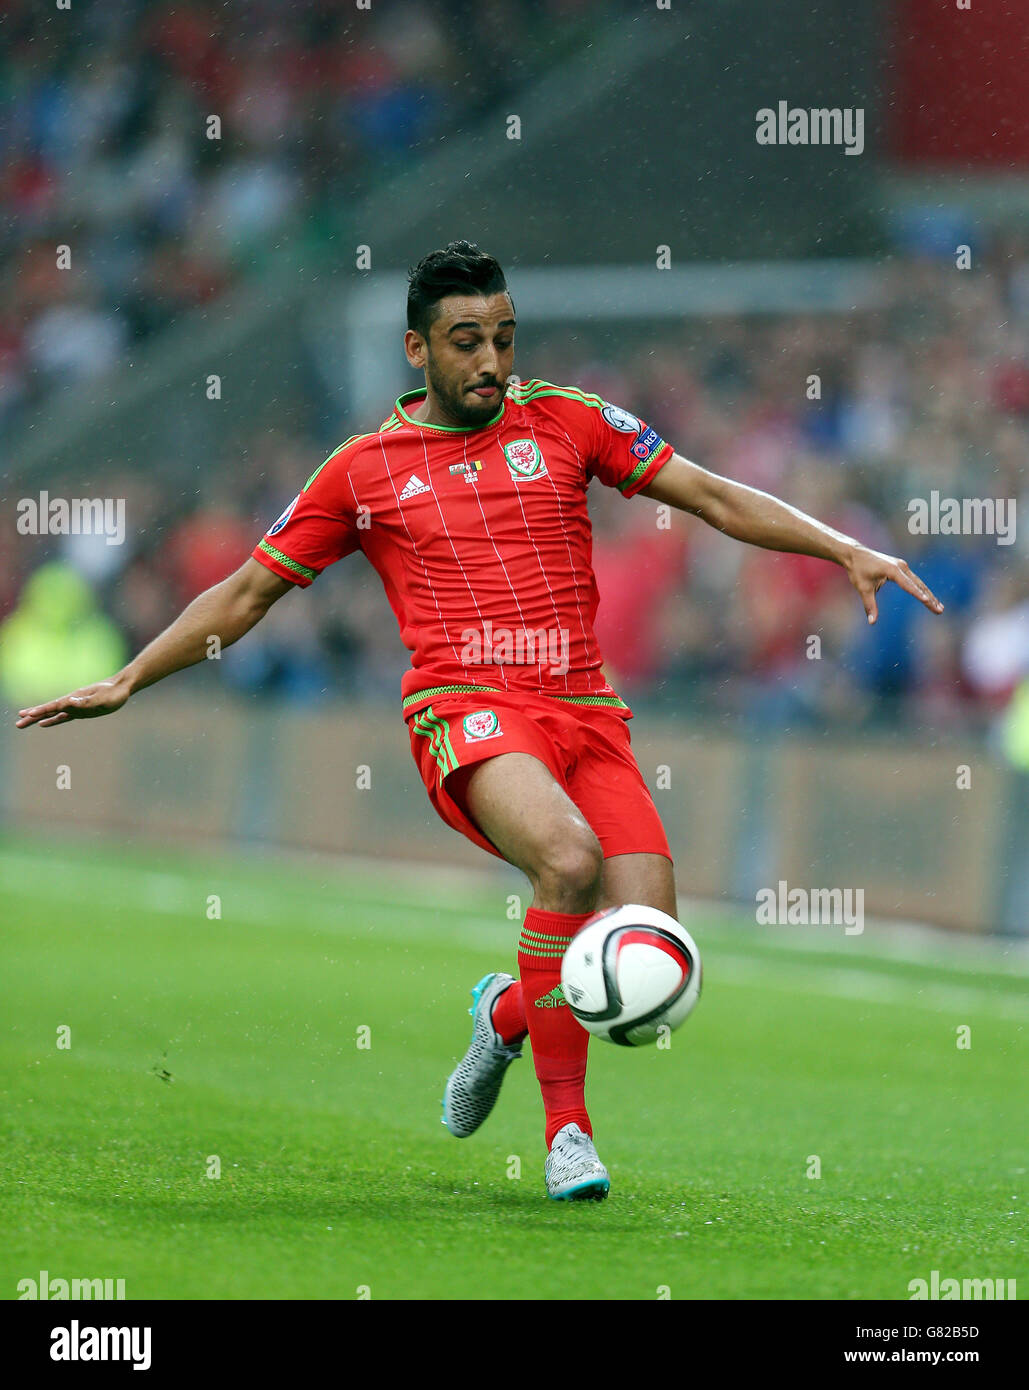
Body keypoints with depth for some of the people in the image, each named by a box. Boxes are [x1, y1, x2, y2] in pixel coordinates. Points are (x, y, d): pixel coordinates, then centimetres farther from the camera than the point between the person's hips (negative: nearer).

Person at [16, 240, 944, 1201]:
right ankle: (566, 1127, -22)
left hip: (585, 712, 3)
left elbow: (715, 498, 14)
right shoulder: (364, 469, 10)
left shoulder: (565, 421, 13)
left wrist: (848, 551, 5)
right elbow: (247, 592, 17)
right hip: (466, 711, -3)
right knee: (570, 860, -35)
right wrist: (126, 681, 11)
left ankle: (508, 1013, 20)